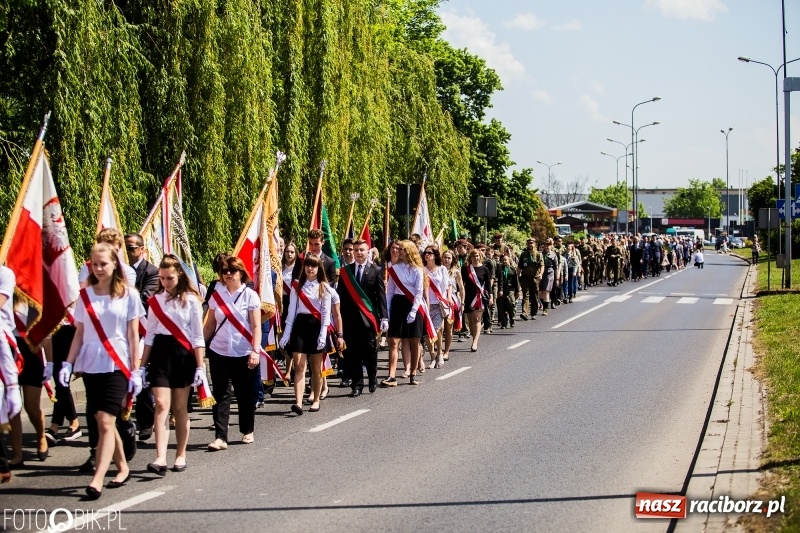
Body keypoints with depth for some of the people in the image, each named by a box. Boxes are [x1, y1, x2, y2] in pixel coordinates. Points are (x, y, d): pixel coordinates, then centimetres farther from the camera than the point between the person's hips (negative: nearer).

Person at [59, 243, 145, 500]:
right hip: (90, 365, 4)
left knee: (105, 422, -13)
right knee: (103, 421, 8)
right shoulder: (85, 295, 8)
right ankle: (122, 467, 25)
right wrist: (68, 363, 2)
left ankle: (97, 480, -18)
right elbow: (79, 333, 12)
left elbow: (133, 336, 1)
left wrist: (135, 371, -2)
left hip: (117, 365, -4)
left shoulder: (128, 295, 0)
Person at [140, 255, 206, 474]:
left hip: (183, 354, -2)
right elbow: (150, 335, 12)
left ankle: (181, 455, 16)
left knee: (179, 408, 4)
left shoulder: (191, 300, -1)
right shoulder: (156, 300, 8)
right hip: (160, 353, 2)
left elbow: (197, 337, -1)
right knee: (161, 405, -9)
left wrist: (200, 366, -5)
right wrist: (142, 365, 10)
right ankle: (160, 458, -17)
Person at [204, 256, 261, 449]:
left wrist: (255, 350, -16)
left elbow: (256, 326, -6)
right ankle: (220, 437, -5)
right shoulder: (216, 295, 6)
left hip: (243, 353, -2)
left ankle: (247, 431, 26)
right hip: (219, 352, 2)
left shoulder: (250, 296, -2)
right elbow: (209, 326, 9)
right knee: (220, 395, -3)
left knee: (245, 394, 8)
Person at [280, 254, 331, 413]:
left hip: (316, 326, -1)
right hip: (300, 325, 1)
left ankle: (316, 401, 18)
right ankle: (298, 402, -19)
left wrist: (323, 335, -10)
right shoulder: (297, 286, 7)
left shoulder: (324, 288, 3)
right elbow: (292, 311, 7)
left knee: (316, 368, 6)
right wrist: (286, 334, 2)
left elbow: (325, 313, -1)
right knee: (299, 366, -9)